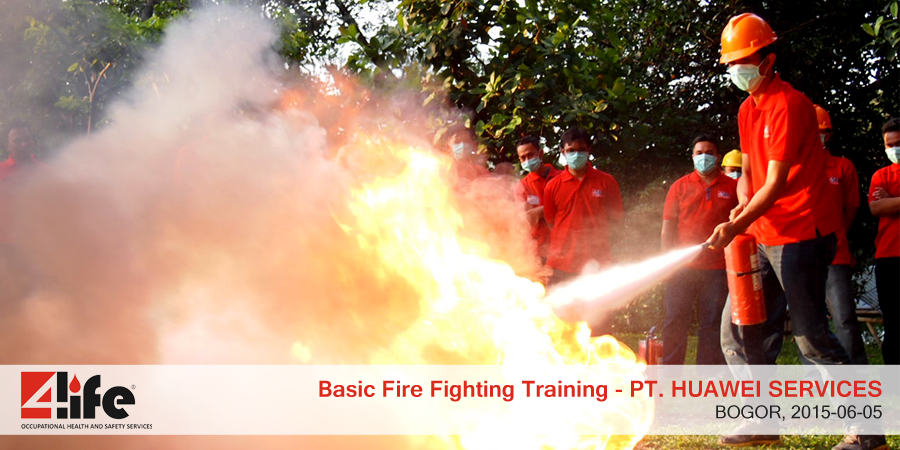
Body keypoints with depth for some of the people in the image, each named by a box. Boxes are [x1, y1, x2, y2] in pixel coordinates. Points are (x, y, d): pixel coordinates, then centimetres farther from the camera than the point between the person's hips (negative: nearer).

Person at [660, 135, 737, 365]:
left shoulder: (732, 187, 8)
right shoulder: (680, 186, 9)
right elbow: (668, 227, 9)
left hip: (717, 268, 0)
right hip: (683, 267, 0)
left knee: (713, 324, 2)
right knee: (675, 323, 1)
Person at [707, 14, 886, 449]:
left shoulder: (789, 104, -13)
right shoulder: (746, 109, 15)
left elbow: (777, 181, -18)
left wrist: (736, 226, -24)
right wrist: (742, 203, -3)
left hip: (801, 235, -9)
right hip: (764, 237, 9)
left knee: (811, 337, -10)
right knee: (736, 328, 6)